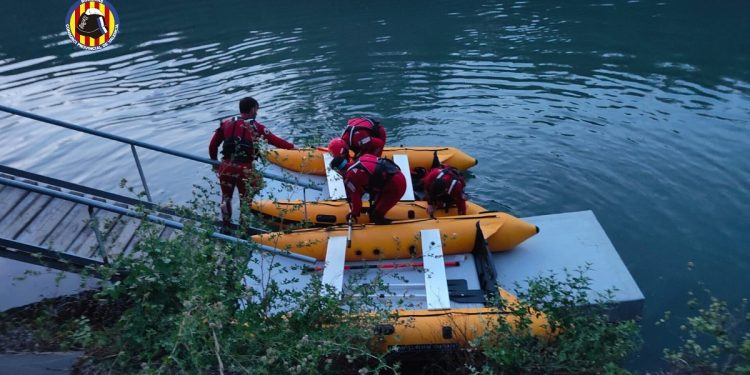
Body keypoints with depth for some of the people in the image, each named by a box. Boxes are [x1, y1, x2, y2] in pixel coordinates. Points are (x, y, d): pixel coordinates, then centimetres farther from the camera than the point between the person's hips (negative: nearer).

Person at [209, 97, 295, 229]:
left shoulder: (226, 123, 7)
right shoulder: (257, 127, -3)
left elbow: (213, 145, 10)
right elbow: (276, 141, -3)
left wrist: (214, 161, 26)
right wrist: (293, 147, 11)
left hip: (225, 167, 4)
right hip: (245, 170, -3)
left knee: (226, 198, 24)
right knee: (245, 201, 15)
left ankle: (226, 226, 39)